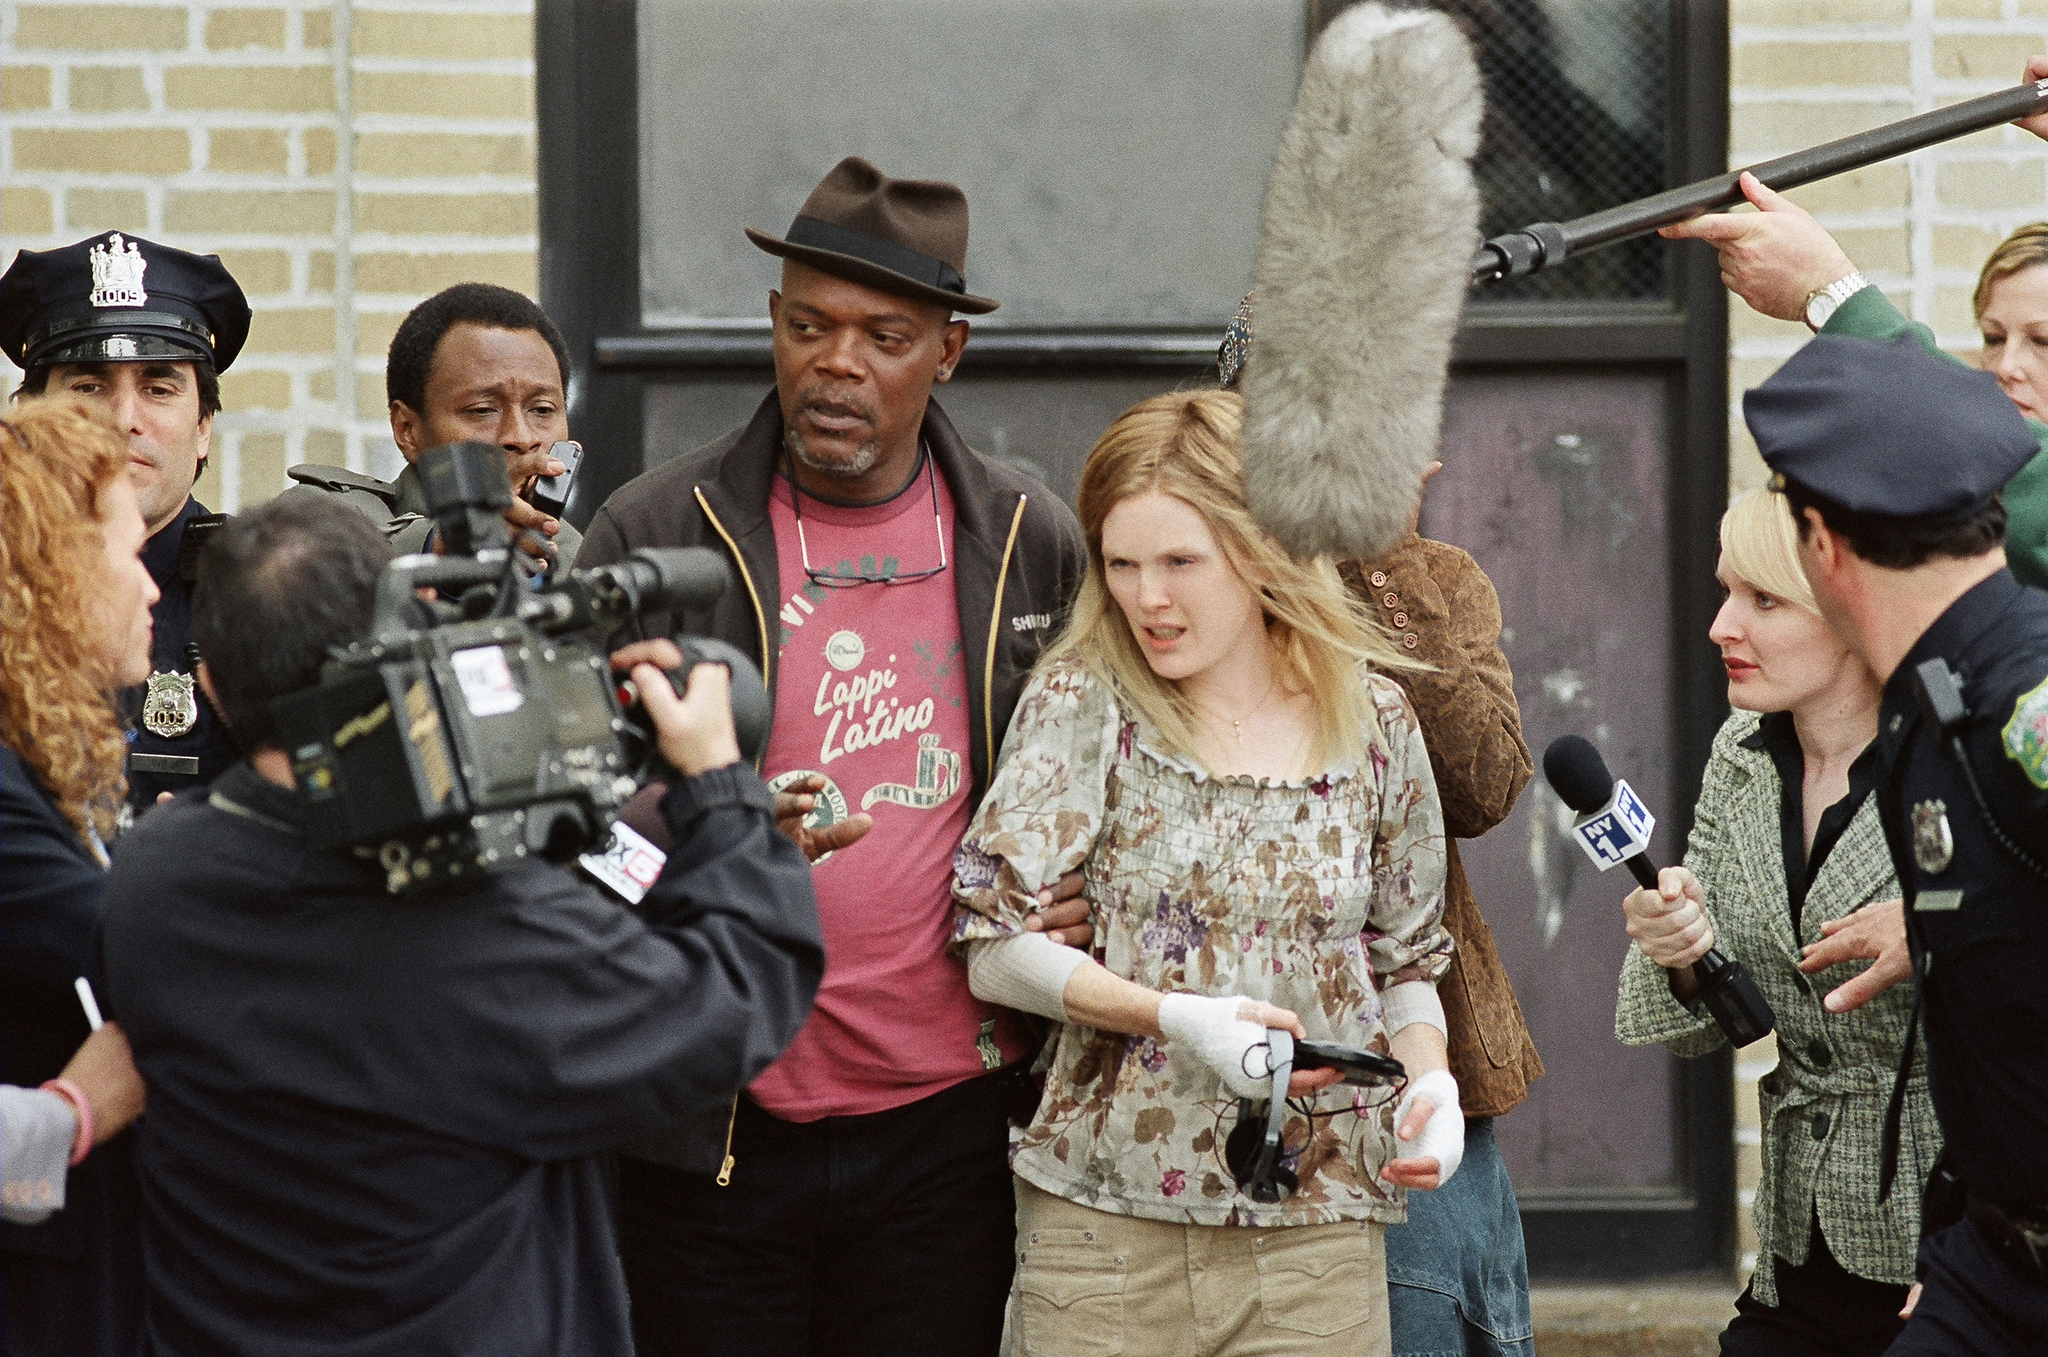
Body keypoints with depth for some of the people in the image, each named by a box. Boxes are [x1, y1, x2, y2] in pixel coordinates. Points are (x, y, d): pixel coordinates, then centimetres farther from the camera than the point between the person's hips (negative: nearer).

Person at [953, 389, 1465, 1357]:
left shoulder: (1373, 721, 5)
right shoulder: (1084, 700, -3)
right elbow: (996, 945, -7)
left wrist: (1429, 1078, -4)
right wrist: (1176, 1017, -17)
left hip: (1320, 1225, 2)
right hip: (1104, 1225, -2)